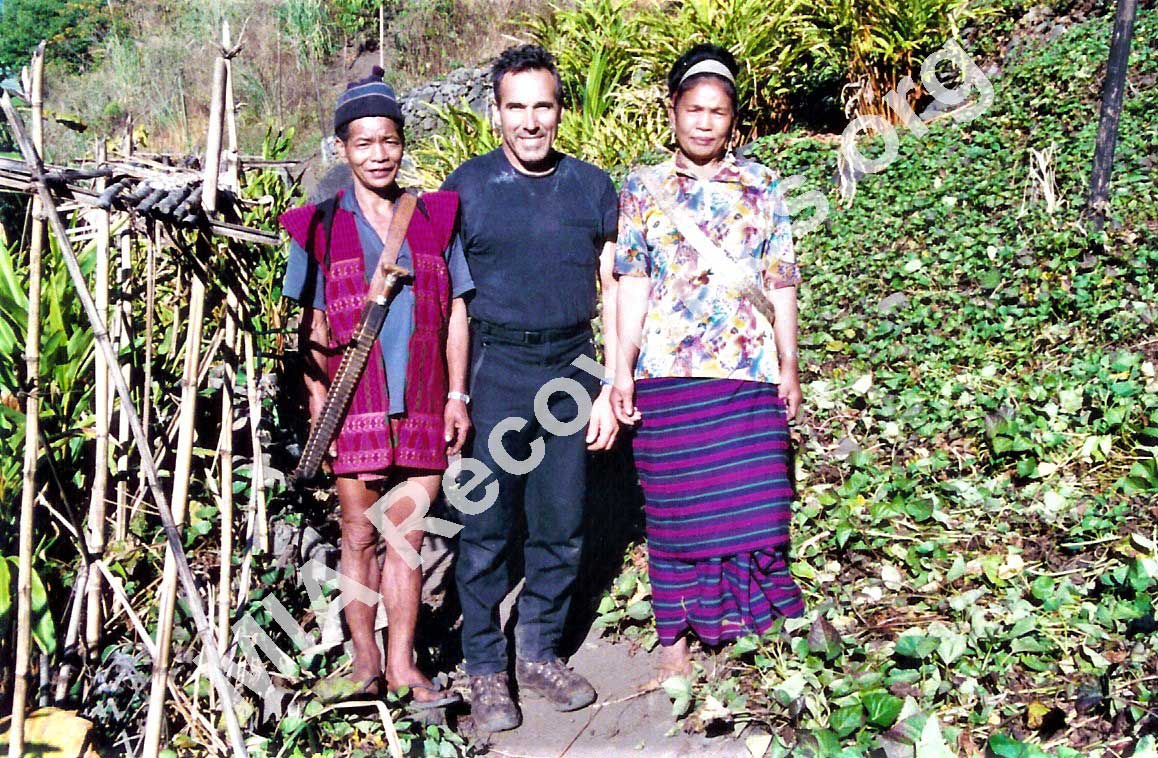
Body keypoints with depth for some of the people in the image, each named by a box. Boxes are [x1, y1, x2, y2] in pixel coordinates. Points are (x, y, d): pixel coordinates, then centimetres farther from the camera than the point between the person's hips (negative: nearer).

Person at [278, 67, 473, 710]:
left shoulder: (435, 218, 9)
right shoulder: (319, 227, 4)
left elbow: (456, 311, 9)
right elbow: (311, 326, 4)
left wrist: (457, 395, 4)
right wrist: (316, 401, -3)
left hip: (421, 404, 1)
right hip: (354, 402, -1)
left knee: (408, 533, 5)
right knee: (360, 534, 7)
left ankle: (402, 663, 15)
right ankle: (365, 659, 20)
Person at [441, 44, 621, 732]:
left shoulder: (593, 187, 7)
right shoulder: (467, 186, 0)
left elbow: (613, 292, 8)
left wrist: (613, 389, 2)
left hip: (571, 367, 2)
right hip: (494, 369, -2)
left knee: (561, 525, 9)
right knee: (487, 527, 1)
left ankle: (540, 653, 25)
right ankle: (486, 668, 15)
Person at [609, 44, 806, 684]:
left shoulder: (760, 186, 11)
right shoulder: (644, 187, 8)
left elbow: (780, 283, 11)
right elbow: (632, 281, 4)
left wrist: (789, 364, 7)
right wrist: (623, 368, -2)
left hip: (748, 369, 1)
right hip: (668, 370, -1)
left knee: (754, 503, 0)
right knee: (675, 505, 4)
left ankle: (752, 629, 16)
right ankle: (676, 639, 15)